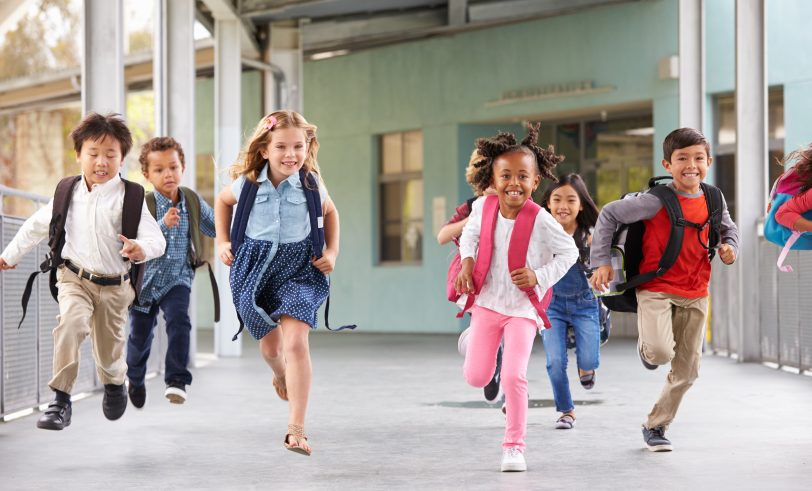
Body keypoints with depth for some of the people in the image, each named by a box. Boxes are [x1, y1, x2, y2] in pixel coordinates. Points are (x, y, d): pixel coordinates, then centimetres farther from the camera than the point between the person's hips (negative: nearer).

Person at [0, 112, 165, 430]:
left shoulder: (129, 197, -11)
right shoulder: (68, 193, -2)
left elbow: (157, 239, -17)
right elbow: (37, 225, 13)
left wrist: (143, 248, -40)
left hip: (115, 286, -1)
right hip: (75, 279, 1)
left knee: (108, 352, 11)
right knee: (71, 323, -29)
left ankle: (115, 384, 48)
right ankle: (61, 400, -24)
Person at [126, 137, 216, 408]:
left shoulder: (193, 201, -4)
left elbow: (215, 226, 14)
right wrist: (163, 225, -44)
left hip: (177, 279, 1)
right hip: (145, 281, -1)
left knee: (179, 321, -26)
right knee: (140, 336, 13)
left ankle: (177, 380, -22)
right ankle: (135, 379, 42)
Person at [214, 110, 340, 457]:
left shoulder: (311, 184, -9)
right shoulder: (248, 183, -8)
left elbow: (330, 212, 13)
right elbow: (223, 201, 15)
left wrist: (331, 252, 3)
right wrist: (222, 242, 7)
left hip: (298, 267, -2)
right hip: (255, 266, 2)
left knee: (296, 342, -19)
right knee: (270, 345, 15)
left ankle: (296, 429, -18)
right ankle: (281, 376, 55)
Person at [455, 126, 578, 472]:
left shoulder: (541, 220, -22)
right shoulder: (483, 207, -12)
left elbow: (569, 252, -8)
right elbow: (470, 233, 11)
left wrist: (539, 276, -20)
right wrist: (467, 262, -5)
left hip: (523, 307, -3)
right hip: (487, 301, 3)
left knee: (514, 377, -15)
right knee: (476, 377, 6)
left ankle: (514, 447, 1)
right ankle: (473, 336, 43)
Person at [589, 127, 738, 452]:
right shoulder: (657, 201, -15)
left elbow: (728, 228, 21)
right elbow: (609, 215, -9)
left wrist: (730, 247, -1)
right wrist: (602, 261, -12)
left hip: (695, 294, 5)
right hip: (656, 289, -5)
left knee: (686, 371, 8)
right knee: (660, 352, -27)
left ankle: (655, 426, 27)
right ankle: (647, 348, 11)